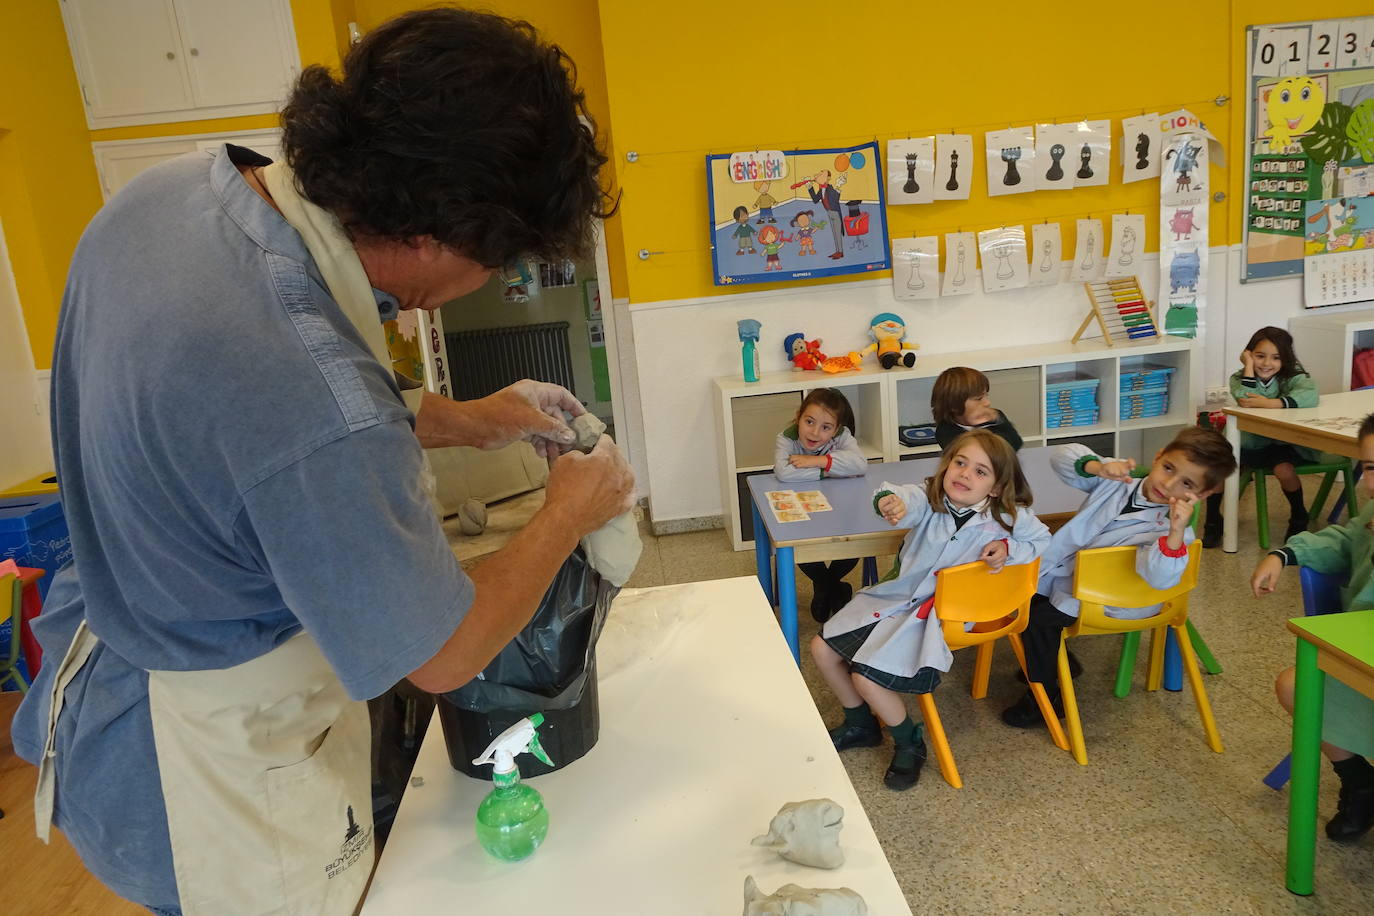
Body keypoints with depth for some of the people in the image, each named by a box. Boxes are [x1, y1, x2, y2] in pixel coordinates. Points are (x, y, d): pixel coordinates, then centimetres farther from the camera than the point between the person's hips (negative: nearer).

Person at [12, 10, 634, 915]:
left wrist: (467, 419, 4)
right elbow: (442, 656, -23)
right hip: (212, 782, -7)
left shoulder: (166, 192, -13)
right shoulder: (321, 414, -40)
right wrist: (571, 510, -9)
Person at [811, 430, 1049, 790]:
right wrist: (890, 501, -57)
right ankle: (860, 725, 27)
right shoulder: (929, 499, -11)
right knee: (822, 649, 3)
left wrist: (1008, 549, -15)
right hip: (896, 596, 5)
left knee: (867, 677, -18)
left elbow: (1042, 539, 5)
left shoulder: (1005, 518, -12)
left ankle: (910, 744, 11)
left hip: (941, 615, -4)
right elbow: (906, 498, -33)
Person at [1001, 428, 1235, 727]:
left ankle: (1046, 699, 7)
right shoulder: (1121, 477, -11)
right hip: (1063, 572, 7)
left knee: (1035, 619, -17)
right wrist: (1097, 467, -34)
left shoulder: (1168, 528, -25)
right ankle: (1058, 662, 39)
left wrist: (1176, 532, -58)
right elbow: (1063, 457, -15)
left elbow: (1160, 578, -42)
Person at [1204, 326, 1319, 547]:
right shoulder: (1239, 379, -4)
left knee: (1284, 470, -30)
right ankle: (1213, 522, 0)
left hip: (1282, 444, -2)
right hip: (1248, 443, 2)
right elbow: (1245, 400, -27)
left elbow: (1310, 395, -31)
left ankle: (1299, 518, 3)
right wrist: (1249, 367, -21)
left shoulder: (1292, 377, -8)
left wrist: (1270, 403, -39)